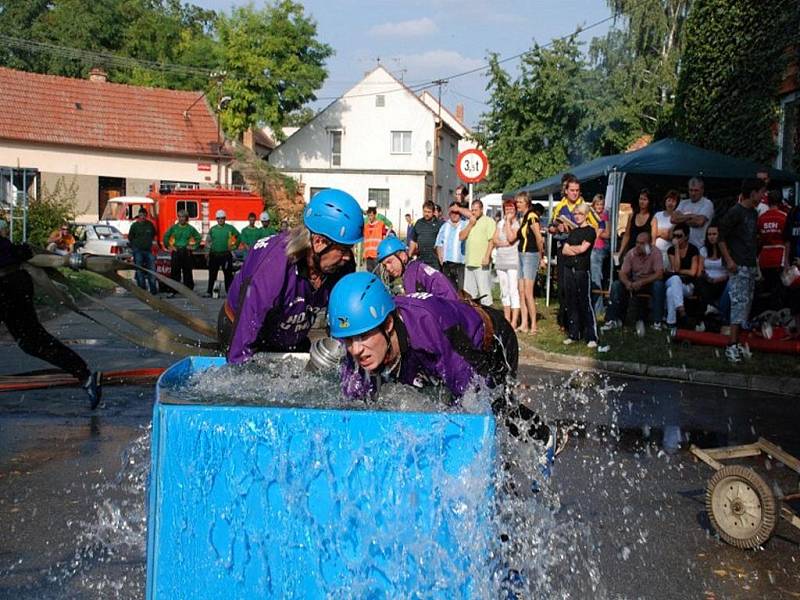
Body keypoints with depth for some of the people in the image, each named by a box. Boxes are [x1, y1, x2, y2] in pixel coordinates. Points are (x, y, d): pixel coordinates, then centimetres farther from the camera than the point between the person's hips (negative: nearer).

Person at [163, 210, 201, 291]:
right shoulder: (174, 227, 5)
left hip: (186, 252, 0)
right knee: (174, 272, 0)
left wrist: (193, 247, 3)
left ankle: (188, 289, 11)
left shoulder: (190, 228, 4)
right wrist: (168, 246, 5)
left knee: (187, 272, 4)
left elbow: (198, 238, 11)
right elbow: (166, 236, 13)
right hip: (176, 252, 0)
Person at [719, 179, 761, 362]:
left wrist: (756, 259, 17)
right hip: (738, 266, -9)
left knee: (746, 304, 9)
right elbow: (721, 237, -12)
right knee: (740, 302, -14)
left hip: (751, 265, 9)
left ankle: (737, 342, 15)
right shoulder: (734, 212, -11)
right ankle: (731, 345, -14)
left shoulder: (754, 213, 14)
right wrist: (729, 260, -18)